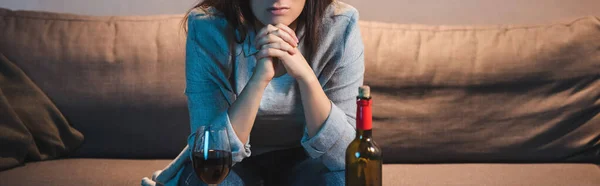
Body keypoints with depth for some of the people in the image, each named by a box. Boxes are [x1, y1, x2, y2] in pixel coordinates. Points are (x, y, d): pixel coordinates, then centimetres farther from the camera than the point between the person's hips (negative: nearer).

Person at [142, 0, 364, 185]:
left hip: (303, 161, 1)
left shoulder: (340, 27, -22)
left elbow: (342, 155, -24)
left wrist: (305, 75, -38)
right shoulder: (208, 29, -23)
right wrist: (260, 77, -39)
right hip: (236, 163, -1)